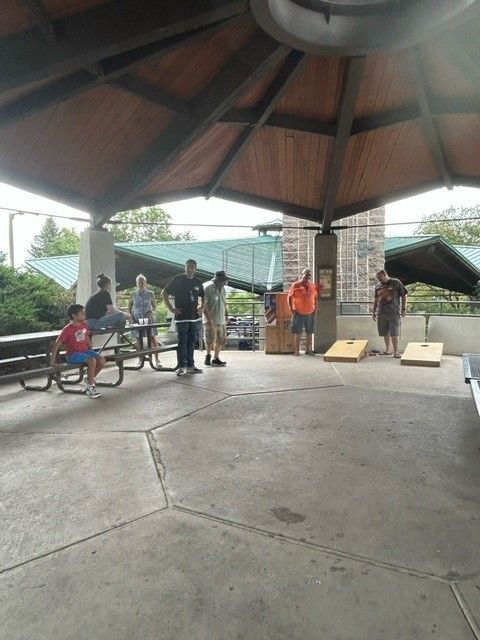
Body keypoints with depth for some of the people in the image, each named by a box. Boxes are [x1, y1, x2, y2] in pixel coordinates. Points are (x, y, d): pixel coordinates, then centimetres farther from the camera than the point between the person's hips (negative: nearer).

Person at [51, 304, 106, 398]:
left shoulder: (84, 325, 7)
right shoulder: (67, 329, -14)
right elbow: (56, 345, -13)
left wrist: (92, 351, 16)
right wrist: (53, 361, -15)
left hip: (85, 351, 7)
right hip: (73, 354, -7)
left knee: (102, 361, -17)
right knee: (92, 361, -31)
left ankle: (89, 380, 5)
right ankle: (91, 387, -16)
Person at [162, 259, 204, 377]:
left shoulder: (198, 282, 11)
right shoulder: (177, 279, -3)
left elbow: (202, 297, 27)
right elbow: (164, 294, -2)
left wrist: (202, 307, 11)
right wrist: (171, 309, -7)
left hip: (194, 317, 5)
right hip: (181, 317, -5)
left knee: (192, 342, 9)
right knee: (182, 342, -5)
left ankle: (190, 365, 17)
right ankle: (181, 367, 2)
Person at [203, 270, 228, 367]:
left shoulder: (222, 289, 14)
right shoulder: (208, 289, -10)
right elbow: (204, 305, -14)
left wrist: (226, 314, 17)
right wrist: (208, 318, -19)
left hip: (221, 320, 7)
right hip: (211, 321, -7)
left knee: (220, 341, 8)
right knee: (210, 340, -8)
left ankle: (216, 359, 19)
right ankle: (208, 355, 16)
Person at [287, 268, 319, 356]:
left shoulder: (313, 286, 10)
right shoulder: (296, 285, -3)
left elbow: (315, 298, 20)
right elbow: (289, 297, -2)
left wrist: (315, 308, 8)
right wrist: (291, 309, -9)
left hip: (310, 313, 4)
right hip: (298, 313, -4)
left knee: (309, 333, 10)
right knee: (297, 333, 1)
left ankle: (308, 350, 21)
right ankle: (296, 350, 10)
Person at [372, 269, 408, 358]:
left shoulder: (396, 283, 1)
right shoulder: (378, 286, 14)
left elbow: (404, 295, 2)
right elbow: (376, 300, 22)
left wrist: (404, 309, -4)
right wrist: (374, 312, 20)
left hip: (394, 312, -4)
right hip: (381, 313, 5)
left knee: (394, 333, -8)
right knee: (384, 333, 8)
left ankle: (396, 352, -4)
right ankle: (387, 350, 21)